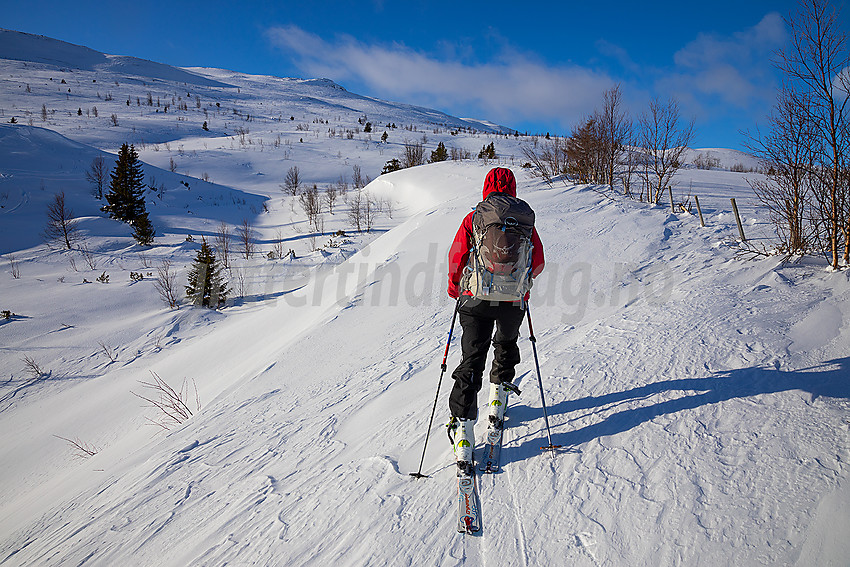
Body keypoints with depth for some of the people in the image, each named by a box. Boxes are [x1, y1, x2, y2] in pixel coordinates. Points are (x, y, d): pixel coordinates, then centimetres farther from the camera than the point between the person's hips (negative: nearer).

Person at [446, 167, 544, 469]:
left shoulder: (473, 219, -4)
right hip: (514, 301, 2)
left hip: (476, 299, -2)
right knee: (506, 347, 29)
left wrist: (455, 287, 14)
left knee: (472, 361, 1)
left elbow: (456, 259, -4)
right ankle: (497, 404, 37)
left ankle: (462, 427, -6)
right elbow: (538, 263, 7)